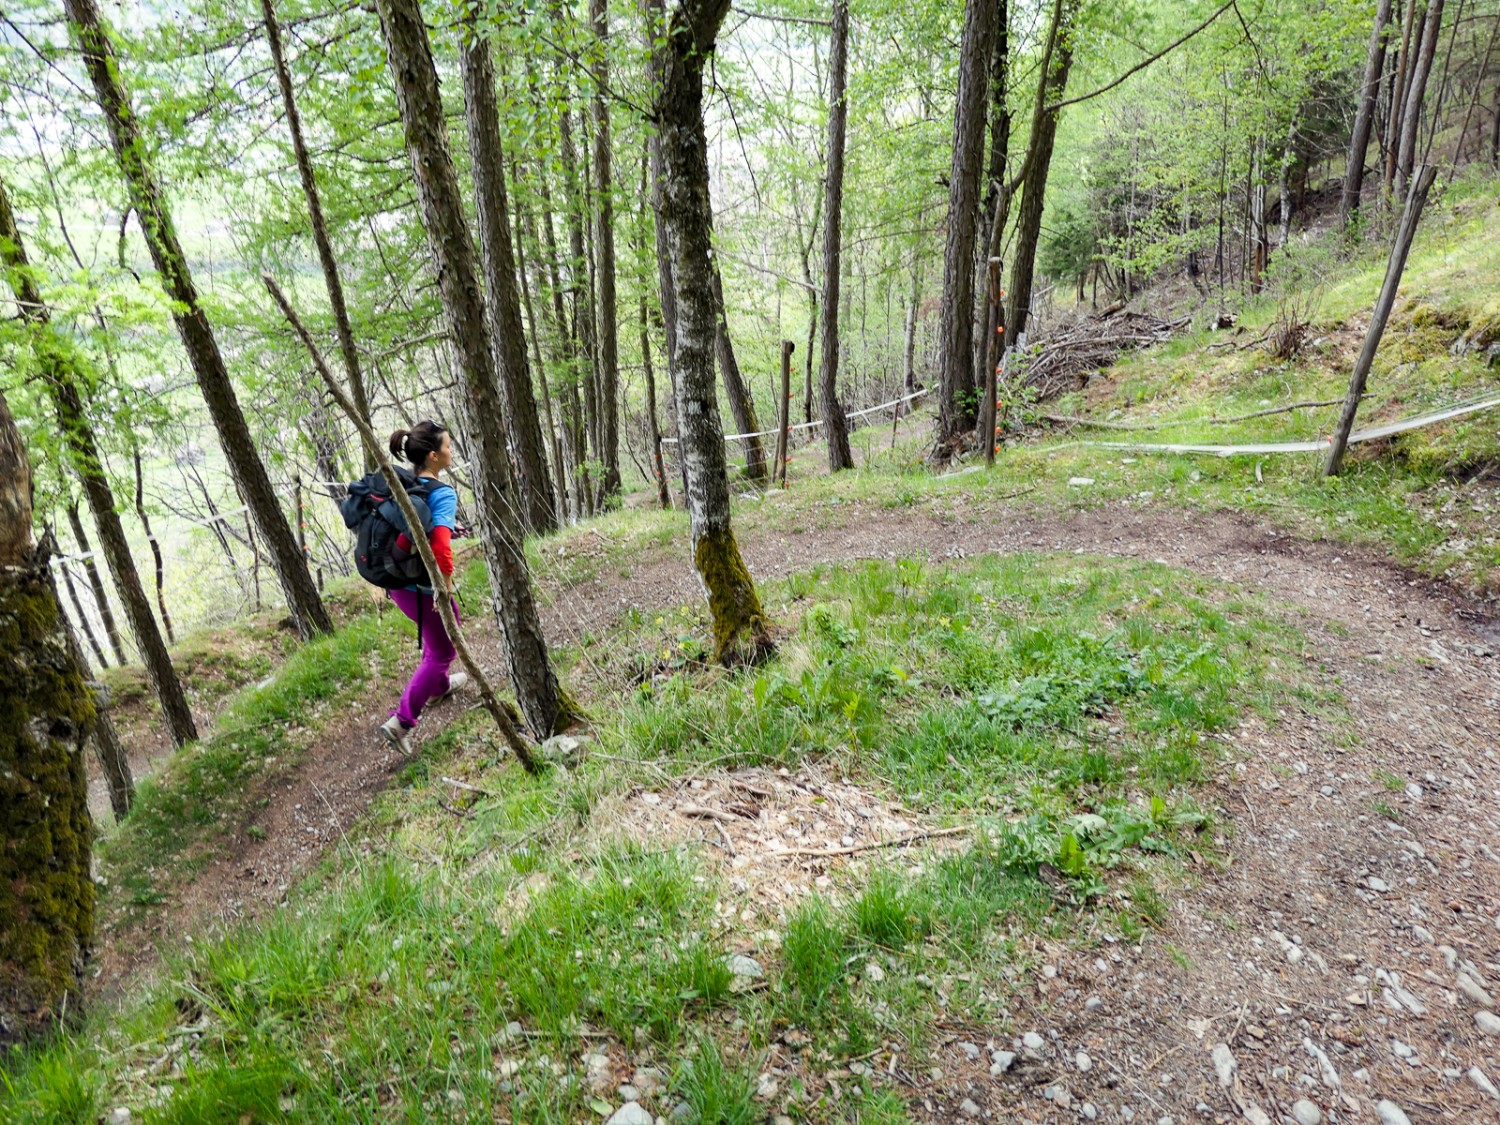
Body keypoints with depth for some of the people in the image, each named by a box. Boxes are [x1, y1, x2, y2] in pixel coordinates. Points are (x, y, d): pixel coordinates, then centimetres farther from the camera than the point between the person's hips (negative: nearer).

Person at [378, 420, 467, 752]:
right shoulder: (443, 494, -23)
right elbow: (441, 546, -36)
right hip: (422, 588, -8)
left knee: (435, 635, 33)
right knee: (443, 650, 13)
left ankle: (439, 686, 55)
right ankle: (400, 721, 11)